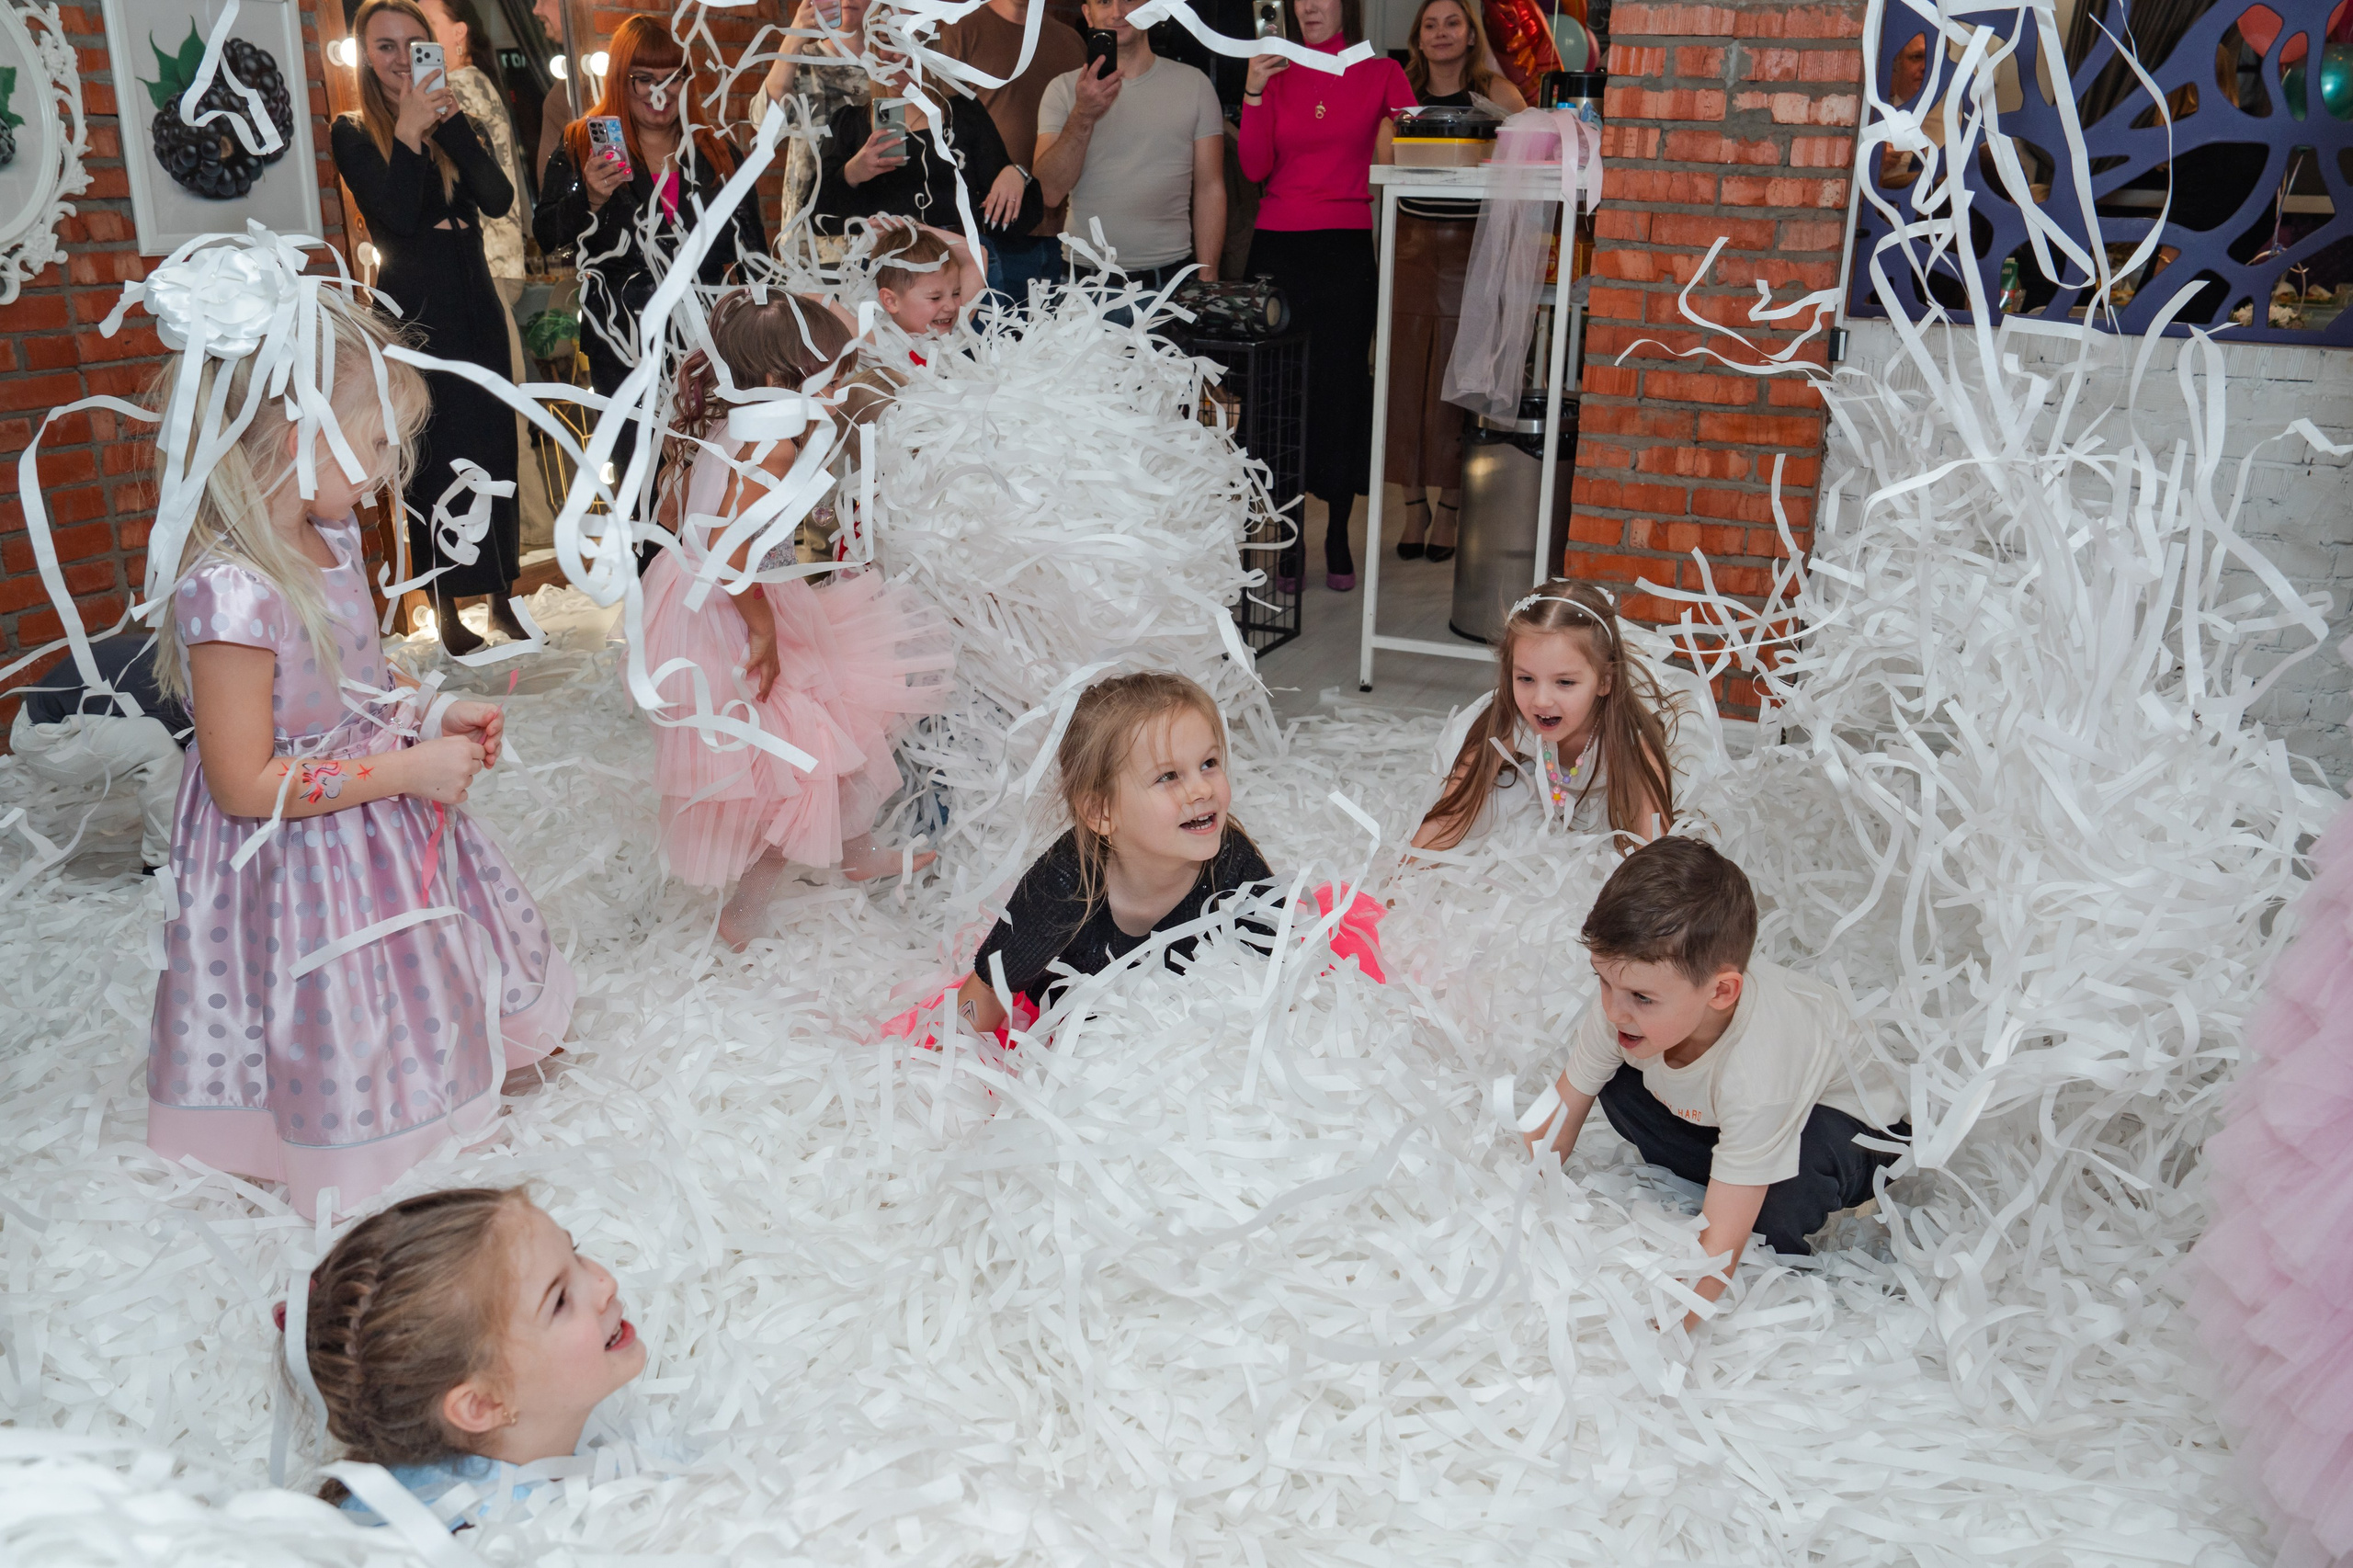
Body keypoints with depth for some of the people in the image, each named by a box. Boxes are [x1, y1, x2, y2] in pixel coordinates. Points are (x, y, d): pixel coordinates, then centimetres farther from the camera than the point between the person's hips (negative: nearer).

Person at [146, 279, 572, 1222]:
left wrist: (436, 714, -1)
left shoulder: (331, 537, -3)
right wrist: (409, 767, -24)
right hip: (308, 866, -8)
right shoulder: (230, 592, -31)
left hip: (387, 822, 8)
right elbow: (245, 784, -27)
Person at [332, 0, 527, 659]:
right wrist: (410, 129, -18)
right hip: (414, 314, -4)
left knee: (495, 451, 7)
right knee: (433, 459, -3)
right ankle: (447, 610, 5)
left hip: (476, 308, 4)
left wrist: (451, 121, -15)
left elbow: (499, 198, -7)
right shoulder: (354, 134, -1)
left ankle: (502, 596, 17)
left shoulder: (452, 125, 11)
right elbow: (396, 216, -16)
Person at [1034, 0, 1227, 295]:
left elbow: (1210, 189, 4)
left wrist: (1207, 279, -4)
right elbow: (1050, 193, -7)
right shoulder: (1063, 89, 4)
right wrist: (1083, 116, -19)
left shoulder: (1194, 84, 5)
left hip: (1171, 272, 0)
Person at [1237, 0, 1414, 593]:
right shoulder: (1278, 73, 10)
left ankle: (1339, 533, 9)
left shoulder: (1380, 72, 5)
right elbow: (1255, 167, 2)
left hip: (1348, 249, -2)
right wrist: (1253, 92, -6)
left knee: (1342, 383, -2)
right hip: (1278, 247, 2)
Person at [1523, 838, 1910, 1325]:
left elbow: (1720, 1243, -39)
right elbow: (1558, 1113, -12)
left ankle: (1777, 1261, -5)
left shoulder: (1757, 1072, -43)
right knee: (1613, 1078, -16)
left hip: (1851, 1125, -5)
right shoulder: (1622, 1003, -28)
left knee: (1802, 1156, -37)